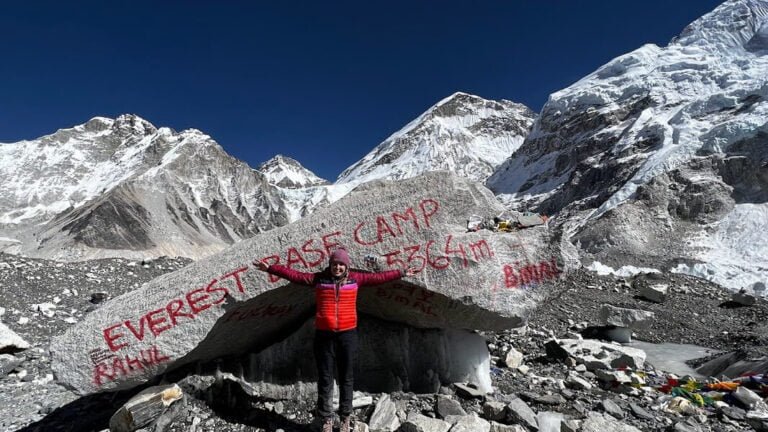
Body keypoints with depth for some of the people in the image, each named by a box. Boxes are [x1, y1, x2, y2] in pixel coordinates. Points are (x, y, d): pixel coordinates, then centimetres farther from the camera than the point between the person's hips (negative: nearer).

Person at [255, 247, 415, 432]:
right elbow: (294, 275, -2)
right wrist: (270, 269, -4)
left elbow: (379, 277, 4)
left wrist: (401, 273, 5)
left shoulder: (355, 278, 0)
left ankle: (346, 417, 25)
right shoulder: (319, 278, -2)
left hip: (348, 334, 0)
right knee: (325, 378, 8)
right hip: (324, 335, 0)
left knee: (346, 377, 10)